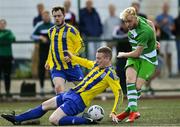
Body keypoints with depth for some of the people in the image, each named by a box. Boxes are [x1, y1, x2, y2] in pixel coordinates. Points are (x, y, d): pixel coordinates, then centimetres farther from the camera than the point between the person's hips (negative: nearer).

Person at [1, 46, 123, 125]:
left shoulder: (110, 74, -17)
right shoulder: (97, 65, 8)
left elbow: (119, 93, -20)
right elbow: (87, 63, 29)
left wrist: (113, 112, -26)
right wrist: (72, 57, 37)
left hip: (78, 100, -9)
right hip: (71, 93, 9)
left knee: (54, 120, -21)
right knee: (44, 106, 17)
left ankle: (87, 121, -15)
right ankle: (17, 119, 28)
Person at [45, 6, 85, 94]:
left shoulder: (71, 30, -6)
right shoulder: (51, 31, 12)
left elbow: (81, 46, -6)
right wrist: (48, 62, 25)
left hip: (71, 66, -3)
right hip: (56, 67, 3)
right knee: (58, 88, -20)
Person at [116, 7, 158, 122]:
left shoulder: (144, 32, -30)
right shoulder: (136, 20, -6)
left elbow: (137, 53, -24)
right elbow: (151, 23, 15)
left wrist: (123, 54, -6)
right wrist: (153, 41, 17)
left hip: (148, 60, -6)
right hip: (134, 57, 6)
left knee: (137, 86, -17)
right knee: (130, 79, -20)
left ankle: (130, 110, 4)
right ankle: (134, 110, -27)